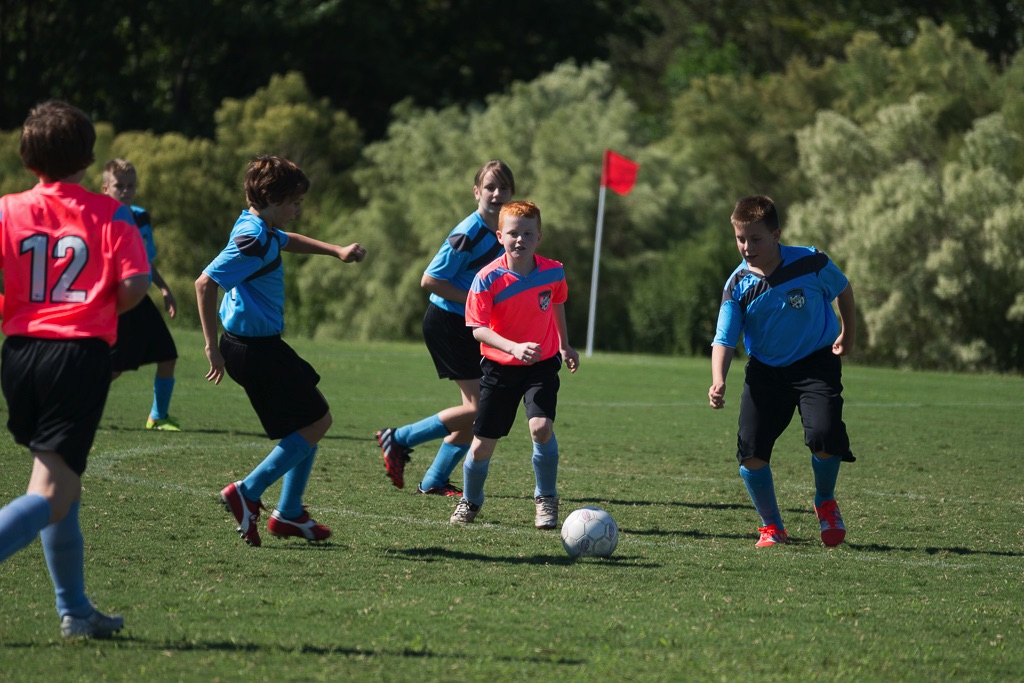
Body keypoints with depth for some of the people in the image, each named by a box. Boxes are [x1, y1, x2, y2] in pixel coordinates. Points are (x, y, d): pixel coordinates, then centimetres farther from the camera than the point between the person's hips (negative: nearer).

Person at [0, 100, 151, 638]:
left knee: (61, 489, 20)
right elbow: (134, 284, -9)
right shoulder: (110, 214, 2)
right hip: (82, 353, -4)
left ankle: (75, 610, 25)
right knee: (51, 497, -8)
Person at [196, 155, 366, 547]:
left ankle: (289, 514, 19)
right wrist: (213, 346, -25)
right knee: (316, 422, -2)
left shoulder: (261, 229, 10)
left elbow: (289, 241, 35)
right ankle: (247, 493, -4)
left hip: (260, 345, 10)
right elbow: (205, 284, -29)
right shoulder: (254, 240, -22)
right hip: (255, 348, -10)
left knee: (311, 420, 17)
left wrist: (337, 251, 29)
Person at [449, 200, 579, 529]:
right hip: (499, 366, -1)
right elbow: (478, 329, -19)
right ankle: (470, 502, 31)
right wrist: (513, 348, -34)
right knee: (482, 445, 1)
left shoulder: (553, 272, -9)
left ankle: (546, 500, -1)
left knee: (541, 427, -23)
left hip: (542, 364, 1)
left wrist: (565, 345, 21)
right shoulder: (488, 279, -19)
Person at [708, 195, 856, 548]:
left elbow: (843, 289, 4)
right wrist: (718, 381, -30)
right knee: (750, 450, -10)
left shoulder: (811, 264, -17)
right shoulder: (738, 285, -13)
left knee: (823, 435, -25)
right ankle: (771, 526, 13)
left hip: (816, 362, -2)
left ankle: (826, 503, 7)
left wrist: (848, 333, 16)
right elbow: (724, 340, -13)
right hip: (765, 369, 2)